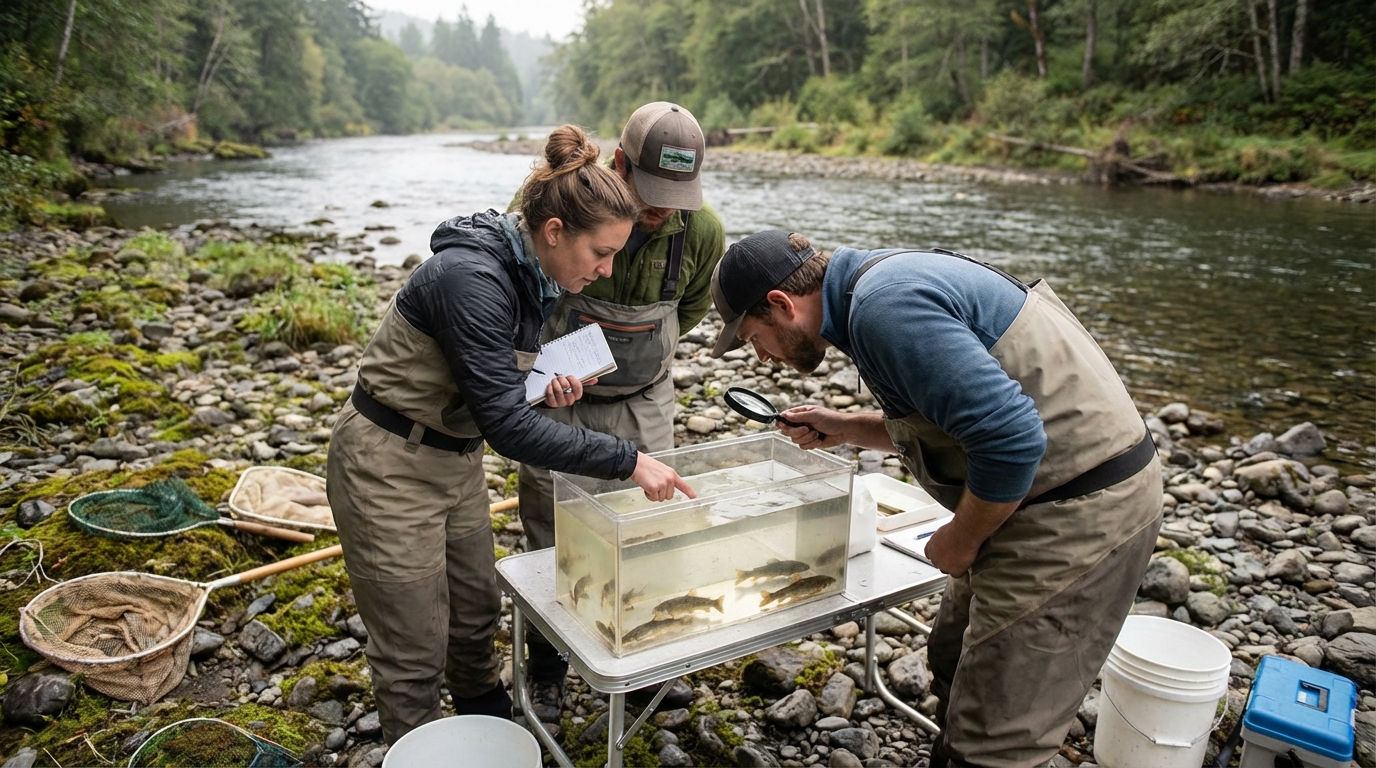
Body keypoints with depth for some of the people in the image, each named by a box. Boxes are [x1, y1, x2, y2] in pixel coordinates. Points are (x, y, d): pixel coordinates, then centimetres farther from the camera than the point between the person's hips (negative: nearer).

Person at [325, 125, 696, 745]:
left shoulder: (532, 275, -2)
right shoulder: (472, 277, -30)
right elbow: (507, 426, -33)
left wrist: (546, 388, -7)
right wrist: (628, 462, -30)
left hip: (455, 457, 9)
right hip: (391, 468, -9)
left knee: (478, 607, 24)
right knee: (415, 652, 4)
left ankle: (489, 718, 50)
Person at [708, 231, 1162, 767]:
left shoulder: (885, 308, -23)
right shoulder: (886, 283, 10)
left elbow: (1012, 440, -28)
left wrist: (959, 541, -13)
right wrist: (846, 429, 14)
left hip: (1080, 513, -10)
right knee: (955, 662, 23)